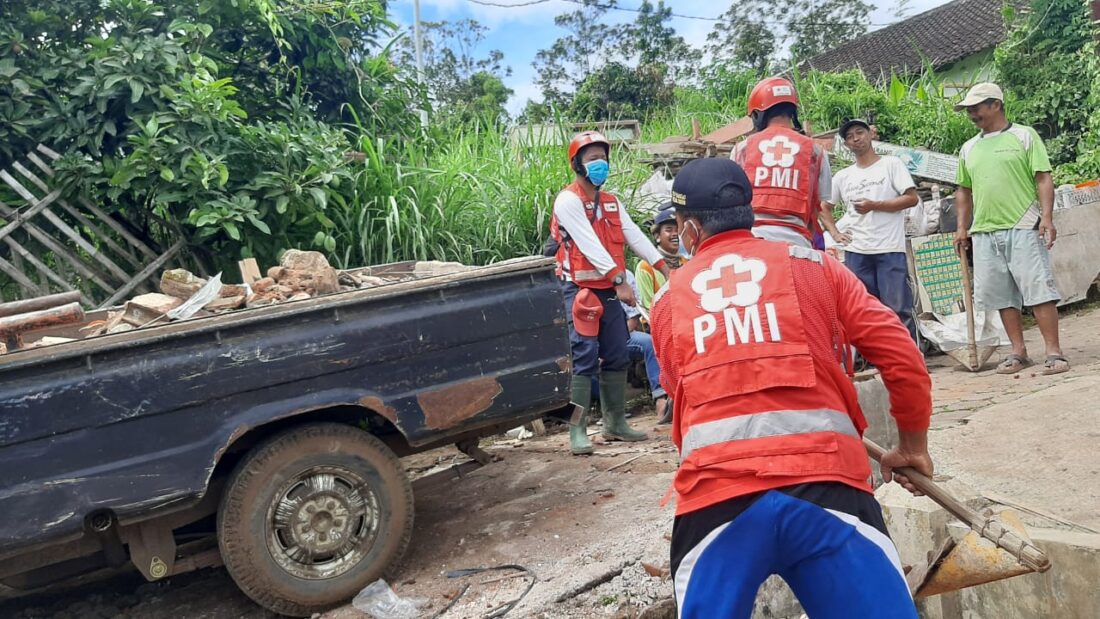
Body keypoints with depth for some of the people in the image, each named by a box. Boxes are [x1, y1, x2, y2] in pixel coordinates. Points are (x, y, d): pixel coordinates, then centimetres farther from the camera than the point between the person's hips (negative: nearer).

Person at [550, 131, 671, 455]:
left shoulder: (611, 202, 16)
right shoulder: (568, 200, -8)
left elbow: (635, 237, 9)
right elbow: (590, 244, -18)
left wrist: (665, 269, -1)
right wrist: (620, 279, -24)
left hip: (610, 290, 8)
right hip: (581, 290, -7)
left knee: (617, 358, 10)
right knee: (584, 359, -11)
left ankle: (615, 423, 21)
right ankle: (577, 430, -6)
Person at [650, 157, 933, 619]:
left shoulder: (668, 300, 16)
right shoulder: (812, 265, 13)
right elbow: (902, 359, 11)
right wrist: (913, 445, 25)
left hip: (713, 494, 1)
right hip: (824, 481, 0)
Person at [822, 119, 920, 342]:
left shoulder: (891, 164, 5)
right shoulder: (842, 176, 14)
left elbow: (912, 198, -3)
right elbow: (823, 206, 22)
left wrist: (874, 205, -9)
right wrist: (835, 233, 7)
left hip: (890, 250, -3)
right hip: (856, 252, 4)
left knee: (899, 309, -5)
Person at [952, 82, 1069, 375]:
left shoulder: (1024, 136, 2)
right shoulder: (968, 148, 15)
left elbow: (1043, 179, -3)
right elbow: (964, 190, 21)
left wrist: (1047, 216, -14)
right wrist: (962, 227, 12)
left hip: (1023, 228, -5)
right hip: (984, 233, 5)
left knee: (1038, 290, -6)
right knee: (1002, 296, 7)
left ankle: (1054, 351, -1)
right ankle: (1019, 352, 16)